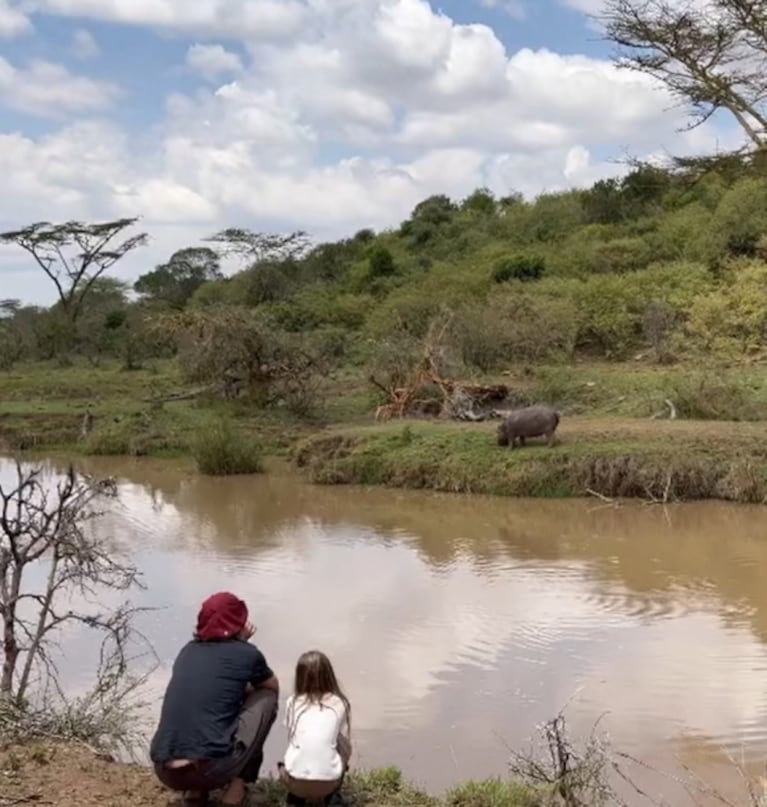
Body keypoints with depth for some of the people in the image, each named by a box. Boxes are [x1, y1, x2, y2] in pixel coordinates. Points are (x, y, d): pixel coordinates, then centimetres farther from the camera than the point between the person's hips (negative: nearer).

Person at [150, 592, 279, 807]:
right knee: (266, 698, 16)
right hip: (211, 769, -5)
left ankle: (195, 789, 19)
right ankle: (237, 786, 11)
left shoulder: (189, 650, 17)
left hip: (166, 772, 5)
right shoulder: (246, 653, 5)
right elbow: (274, 688, 26)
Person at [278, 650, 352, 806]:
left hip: (295, 781, 1)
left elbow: (292, 739, 14)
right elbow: (345, 746, 9)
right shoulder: (340, 704, 5)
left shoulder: (293, 702, 7)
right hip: (328, 782, -1)